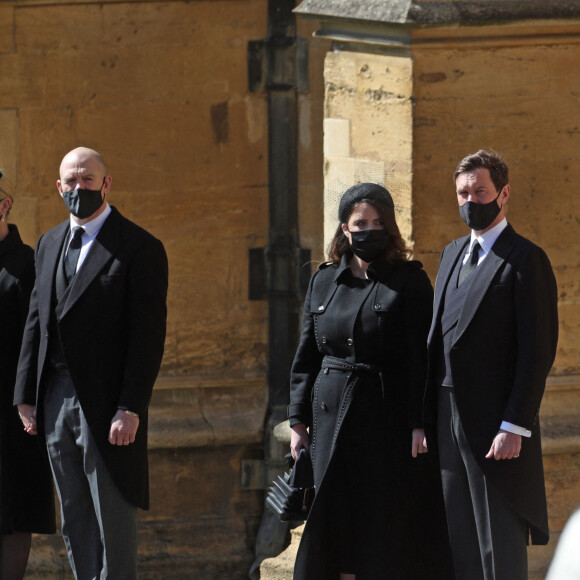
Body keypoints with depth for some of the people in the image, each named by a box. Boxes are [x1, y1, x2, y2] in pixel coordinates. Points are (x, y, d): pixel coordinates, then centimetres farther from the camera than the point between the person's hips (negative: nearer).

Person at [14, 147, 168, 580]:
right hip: (56, 398, 6)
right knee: (74, 521, 9)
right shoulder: (50, 244, 15)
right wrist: (27, 396, 8)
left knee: (113, 519, -4)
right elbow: (36, 321, 15)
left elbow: (149, 335, -10)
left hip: (106, 402, -6)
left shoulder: (140, 248, -6)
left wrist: (130, 409, -17)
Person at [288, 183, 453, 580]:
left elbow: (423, 358, -7)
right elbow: (306, 356, 12)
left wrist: (420, 424, -14)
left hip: (390, 420, -4)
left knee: (388, 526, -3)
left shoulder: (409, 282, -2)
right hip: (332, 419, 4)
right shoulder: (324, 281, 10)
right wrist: (298, 420, 6)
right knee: (336, 527, 3)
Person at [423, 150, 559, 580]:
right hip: (449, 422, 7)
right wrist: (427, 418, 12)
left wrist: (514, 427, -18)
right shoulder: (453, 254, 17)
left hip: (496, 425, -7)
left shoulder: (525, 260, -8)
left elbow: (539, 350, -13)